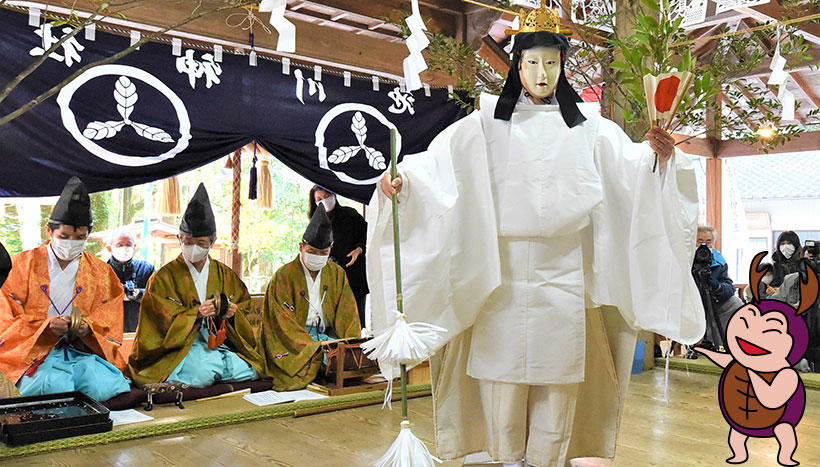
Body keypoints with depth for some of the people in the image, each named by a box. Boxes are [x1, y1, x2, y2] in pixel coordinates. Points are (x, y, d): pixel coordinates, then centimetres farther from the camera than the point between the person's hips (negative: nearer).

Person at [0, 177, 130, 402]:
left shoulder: (100, 272, 12)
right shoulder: (24, 264, 6)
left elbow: (109, 326, 11)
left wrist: (87, 328, -12)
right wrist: (47, 326, -16)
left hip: (82, 351, 1)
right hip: (33, 351, -1)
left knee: (106, 388, -30)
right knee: (57, 386, -33)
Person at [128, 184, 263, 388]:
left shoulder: (225, 275, 13)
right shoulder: (164, 277, 2)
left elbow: (244, 303, 17)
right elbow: (163, 322, -5)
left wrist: (233, 312, -7)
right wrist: (196, 313, -19)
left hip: (219, 341, 4)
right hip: (181, 345, -4)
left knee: (249, 371, -24)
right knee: (202, 374, -35)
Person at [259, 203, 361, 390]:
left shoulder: (336, 273, 9)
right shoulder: (284, 276, -4)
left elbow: (348, 313, 7)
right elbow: (285, 322, -10)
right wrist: (313, 346, -22)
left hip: (328, 335, 4)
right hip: (295, 341, -4)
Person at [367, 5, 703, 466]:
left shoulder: (587, 126, 10)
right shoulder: (489, 122, 5)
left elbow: (628, 162, 1)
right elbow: (439, 160, -5)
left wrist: (658, 153, -19)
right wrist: (401, 175, -21)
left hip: (563, 268, 1)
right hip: (505, 267, -1)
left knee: (558, 371, 5)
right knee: (505, 368, 3)